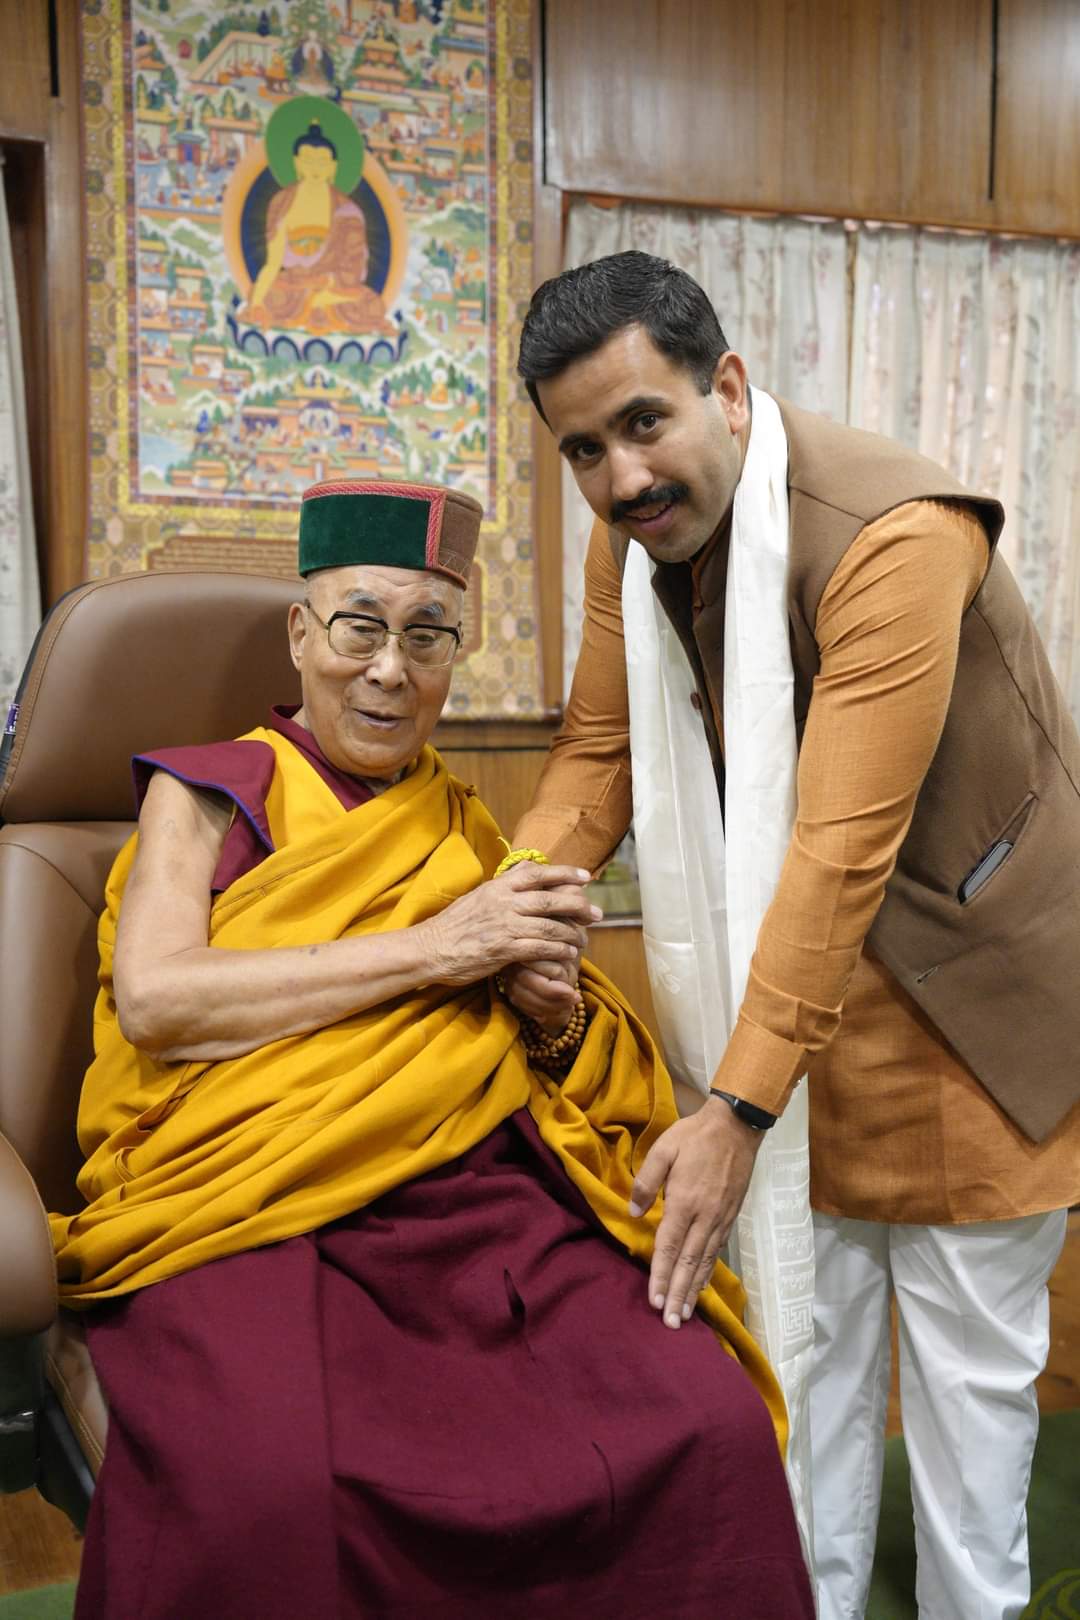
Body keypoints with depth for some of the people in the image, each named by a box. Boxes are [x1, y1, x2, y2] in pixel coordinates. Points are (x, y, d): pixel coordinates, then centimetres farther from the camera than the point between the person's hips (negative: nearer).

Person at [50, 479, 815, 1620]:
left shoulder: (470, 829, 20)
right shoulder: (210, 790, 10)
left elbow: (601, 1083, 20)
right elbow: (152, 999, -8)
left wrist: (554, 1005, -5)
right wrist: (435, 948, -8)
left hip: (485, 1202, 4)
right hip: (251, 1214, -3)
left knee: (714, 1429, -21)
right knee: (260, 1488, -34)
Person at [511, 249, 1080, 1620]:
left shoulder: (892, 535, -29)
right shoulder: (631, 536, -5)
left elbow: (844, 852, -32)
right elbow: (600, 752, 1)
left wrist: (738, 1109, -31)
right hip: (798, 968, 6)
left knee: (968, 1352, 9)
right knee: (807, 1326, 16)